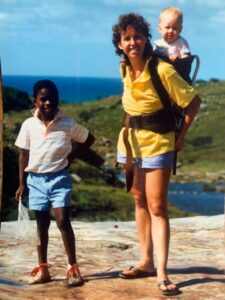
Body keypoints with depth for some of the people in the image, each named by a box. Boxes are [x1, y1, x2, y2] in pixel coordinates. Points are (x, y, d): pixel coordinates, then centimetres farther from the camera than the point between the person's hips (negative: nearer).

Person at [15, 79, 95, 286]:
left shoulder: (67, 124, -7)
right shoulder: (29, 125, -4)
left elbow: (89, 139, 8)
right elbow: (23, 154, 4)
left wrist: (71, 156, -2)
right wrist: (22, 183, 3)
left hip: (59, 178, -2)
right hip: (36, 180, 2)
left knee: (63, 221, -9)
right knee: (41, 224, 11)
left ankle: (73, 268, 0)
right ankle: (42, 269, 19)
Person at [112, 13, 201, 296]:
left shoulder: (163, 70, -21)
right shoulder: (125, 70, -2)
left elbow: (193, 101, -14)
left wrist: (181, 135, -11)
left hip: (156, 143, -6)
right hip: (130, 142, 6)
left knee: (157, 207, -8)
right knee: (140, 202, 13)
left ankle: (161, 273, -9)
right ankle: (146, 262, 23)